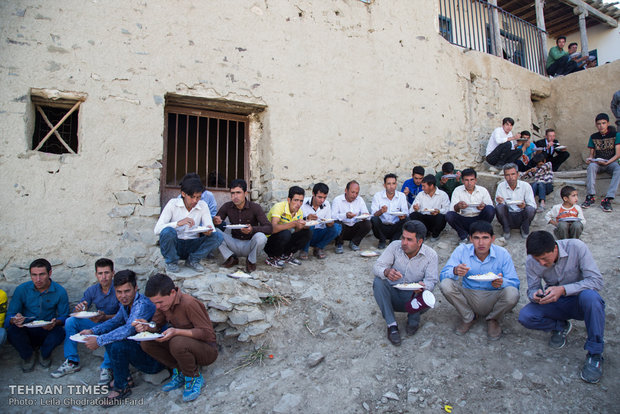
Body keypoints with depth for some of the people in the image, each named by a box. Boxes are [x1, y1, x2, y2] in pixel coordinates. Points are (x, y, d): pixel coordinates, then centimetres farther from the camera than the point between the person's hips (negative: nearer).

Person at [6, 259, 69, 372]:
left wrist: (55, 322, -28)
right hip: (26, 332, 1)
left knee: (60, 332, -32)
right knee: (12, 331, -30)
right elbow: (9, 316, -3)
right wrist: (14, 320, -28)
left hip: (47, 333, -1)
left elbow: (64, 316, -3)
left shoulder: (60, 291, -8)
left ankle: (45, 354, 5)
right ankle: (28, 356, 2)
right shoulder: (21, 289, -6)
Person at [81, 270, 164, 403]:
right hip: (139, 347, 10)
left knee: (118, 346, -28)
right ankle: (125, 378, 14)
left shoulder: (143, 305, -24)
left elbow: (129, 330, -35)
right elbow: (115, 321, 19)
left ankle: (121, 387, -3)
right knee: (109, 335, 11)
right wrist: (93, 331, 4)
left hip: (154, 358, -10)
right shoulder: (126, 303, 5)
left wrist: (99, 341, -29)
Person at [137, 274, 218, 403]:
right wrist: (146, 327, -16)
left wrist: (176, 331, -34)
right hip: (184, 343, 7)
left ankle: (194, 377, -9)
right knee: (146, 343, -9)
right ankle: (179, 371, 3)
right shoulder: (163, 304, -3)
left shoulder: (189, 303, -26)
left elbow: (207, 332, -25)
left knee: (178, 343, -36)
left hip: (207, 350, -7)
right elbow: (156, 325, 8)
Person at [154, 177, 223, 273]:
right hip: (174, 245, -2)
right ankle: (171, 262, -6)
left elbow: (211, 228, -6)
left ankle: (193, 260, -1)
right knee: (167, 231, -34)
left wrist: (208, 231, -31)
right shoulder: (173, 203, -9)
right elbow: (157, 229, -17)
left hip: (192, 246, 2)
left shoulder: (203, 206, -1)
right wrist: (178, 223, -33)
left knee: (218, 236, -20)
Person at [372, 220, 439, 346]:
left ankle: (413, 319, 5)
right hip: (393, 294, 1)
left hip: (412, 298, -1)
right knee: (378, 282, -28)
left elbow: (432, 280, -11)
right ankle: (392, 325, -18)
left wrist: (423, 286, -36)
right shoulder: (395, 246, -12)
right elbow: (377, 266, -15)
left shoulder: (430, 255, -11)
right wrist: (386, 272, -40)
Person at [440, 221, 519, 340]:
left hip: (493, 298, 0)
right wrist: (455, 271, -38)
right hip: (469, 297, 1)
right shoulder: (461, 251, -10)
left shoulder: (502, 254, -10)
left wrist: (502, 282, -35)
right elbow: (443, 275, -14)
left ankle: (493, 319, 5)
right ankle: (468, 318, 3)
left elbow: (515, 283, -10)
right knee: (445, 285, -26)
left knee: (512, 294, -31)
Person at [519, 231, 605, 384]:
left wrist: (563, 289, -37)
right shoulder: (531, 262, -13)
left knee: (590, 295, -38)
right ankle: (561, 326, 8)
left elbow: (597, 280, -25)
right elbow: (532, 289, -4)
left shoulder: (576, 247, -22)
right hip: (555, 304, 2)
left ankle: (595, 354, -21)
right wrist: (535, 295, -29)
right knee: (525, 316, -24)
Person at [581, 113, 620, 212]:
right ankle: (591, 196, -38)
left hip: (611, 162, -1)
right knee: (591, 166, -35)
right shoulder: (593, 137, 8)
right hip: (597, 162, 2)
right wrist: (590, 159, -13)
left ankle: (608, 199, -42)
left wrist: (607, 162, -22)